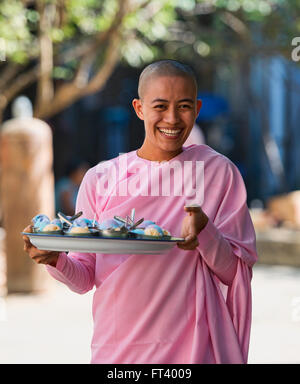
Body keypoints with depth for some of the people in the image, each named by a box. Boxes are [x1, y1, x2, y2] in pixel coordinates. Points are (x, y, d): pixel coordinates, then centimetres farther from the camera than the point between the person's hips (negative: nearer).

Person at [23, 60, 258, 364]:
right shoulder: (100, 179, 2)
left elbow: (237, 273, -2)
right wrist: (56, 260, -16)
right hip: (116, 348, 1)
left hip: (191, 348, -1)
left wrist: (204, 231, -20)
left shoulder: (218, 172, -1)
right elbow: (85, 279, 4)